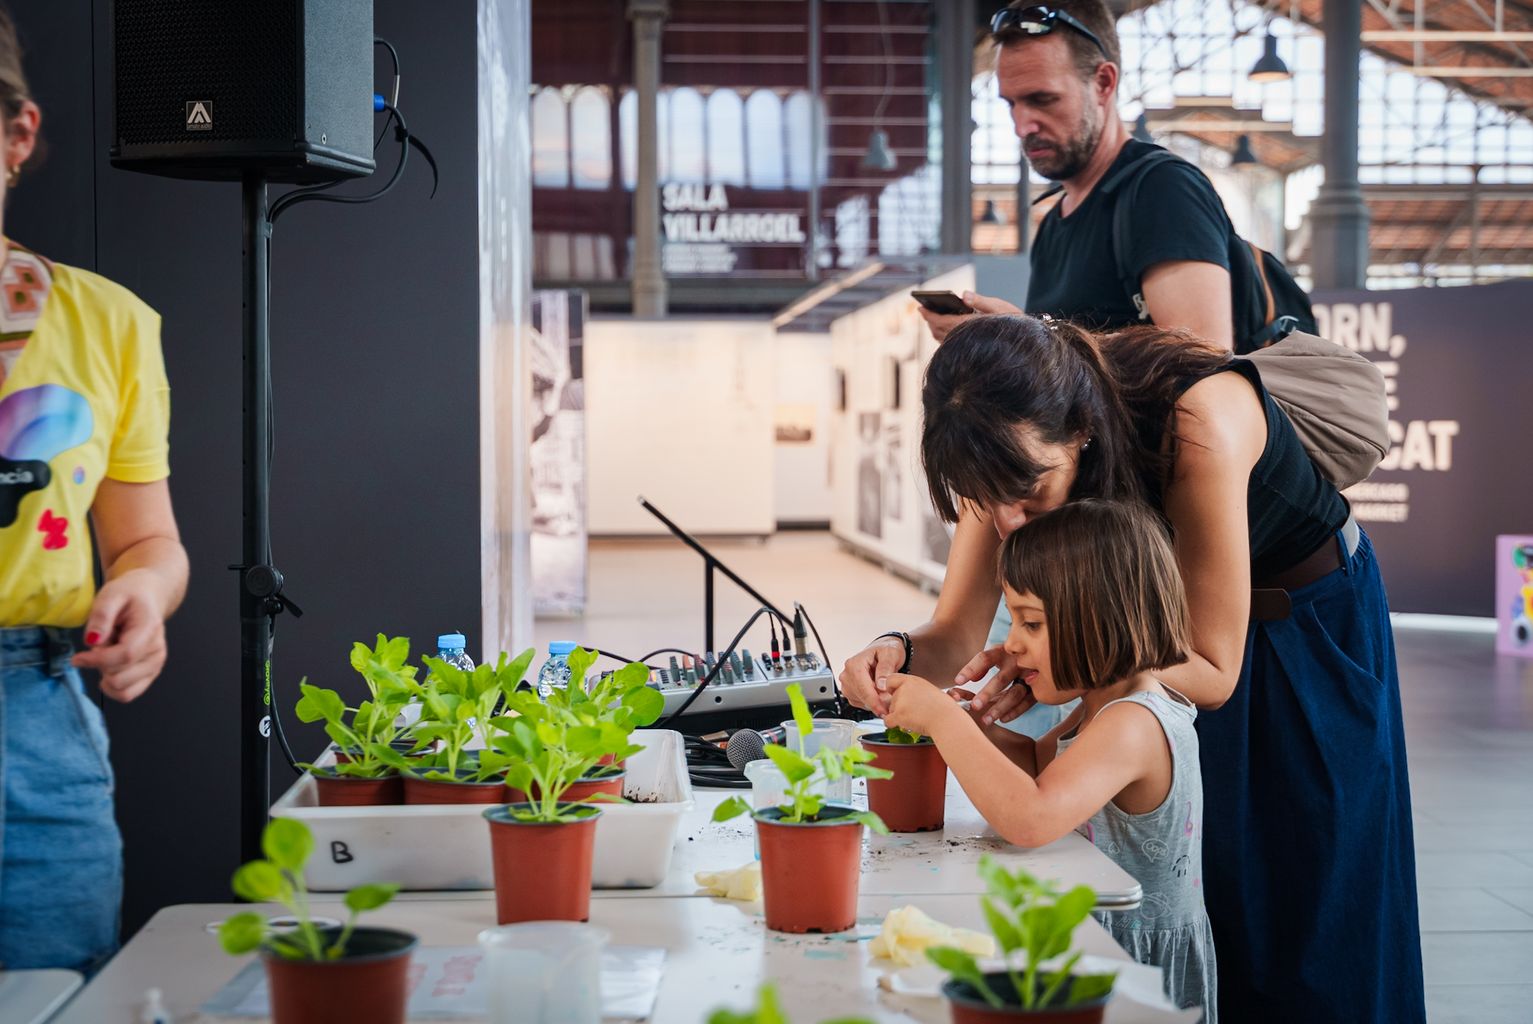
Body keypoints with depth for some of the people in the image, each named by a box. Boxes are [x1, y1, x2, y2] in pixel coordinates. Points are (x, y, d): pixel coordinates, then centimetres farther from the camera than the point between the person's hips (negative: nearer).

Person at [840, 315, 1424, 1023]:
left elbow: (1214, 673, -33)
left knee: (1301, 925, 2)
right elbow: (955, 637, -17)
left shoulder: (1199, 419, -39)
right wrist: (899, 654, -40)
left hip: (1313, 621, -4)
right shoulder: (1015, 443, -23)